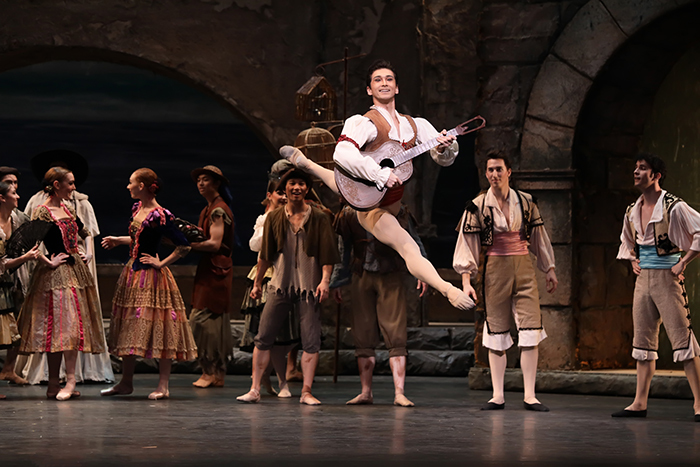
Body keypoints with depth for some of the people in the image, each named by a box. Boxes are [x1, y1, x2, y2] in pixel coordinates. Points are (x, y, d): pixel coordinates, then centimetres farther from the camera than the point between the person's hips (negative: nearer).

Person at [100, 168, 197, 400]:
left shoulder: (160, 216, -17)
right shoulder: (137, 209, 9)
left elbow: (183, 246, -18)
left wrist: (161, 263, -14)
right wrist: (117, 240, 19)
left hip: (151, 276, -9)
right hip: (133, 272, 9)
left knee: (157, 328, -4)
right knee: (129, 329, 11)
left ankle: (163, 386, 1)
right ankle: (126, 382, 20)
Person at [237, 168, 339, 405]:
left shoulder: (318, 218, 1)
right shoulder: (274, 218, 8)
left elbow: (327, 253, -1)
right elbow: (265, 254, 15)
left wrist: (325, 280, -12)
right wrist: (257, 282, 17)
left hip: (309, 285, -2)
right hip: (280, 284, 2)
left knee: (311, 341, -3)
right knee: (263, 338, -2)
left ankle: (306, 392, 4)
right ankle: (255, 390, 3)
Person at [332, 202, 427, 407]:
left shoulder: (397, 212, -2)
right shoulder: (350, 214, 6)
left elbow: (414, 243, 7)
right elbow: (343, 249, 16)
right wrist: (337, 282, 18)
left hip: (391, 277, -3)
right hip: (362, 276, 3)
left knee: (396, 336, -8)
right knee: (363, 336, 4)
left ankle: (399, 392, -10)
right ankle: (366, 392, 10)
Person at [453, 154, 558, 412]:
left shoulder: (525, 202, 6)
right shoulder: (477, 207, -1)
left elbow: (539, 236, 16)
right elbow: (467, 243, -1)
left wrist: (550, 269, 18)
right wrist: (466, 280, -7)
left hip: (523, 268, 1)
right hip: (495, 269, -1)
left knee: (531, 331, -6)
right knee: (496, 332, 1)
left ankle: (529, 395, -3)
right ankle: (498, 397, 6)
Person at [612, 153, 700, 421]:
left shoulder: (673, 207, -11)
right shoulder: (632, 211, 11)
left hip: (667, 278, -7)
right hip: (643, 279, 7)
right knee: (643, 339, 8)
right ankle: (640, 403, 12)